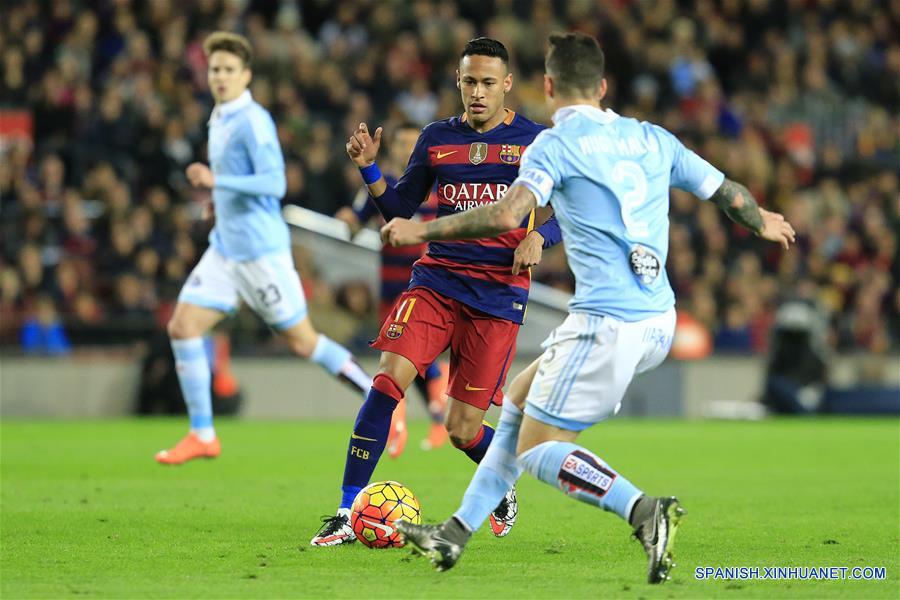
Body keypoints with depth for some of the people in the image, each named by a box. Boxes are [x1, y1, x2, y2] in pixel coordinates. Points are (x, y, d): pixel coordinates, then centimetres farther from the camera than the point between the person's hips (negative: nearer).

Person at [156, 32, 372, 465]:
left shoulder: (253, 121, -14)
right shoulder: (218, 120, 14)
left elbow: (275, 183, -23)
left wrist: (218, 181, -28)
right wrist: (215, 189, 14)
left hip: (260, 249, -8)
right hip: (225, 247, 8)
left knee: (302, 340, -3)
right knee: (182, 327, -3)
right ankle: (202, 436, 3)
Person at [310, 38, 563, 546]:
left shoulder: (534, 141, 2)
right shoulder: (437, 138, 10)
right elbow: (400, 209, 13)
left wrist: (537, 237, -16)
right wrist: (370, 169, -5)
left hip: (499, 293, -2)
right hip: (437, 280, 2)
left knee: (463, 428, -3)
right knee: (388, 380, -20)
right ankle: (348, 514, -16)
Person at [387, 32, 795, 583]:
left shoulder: (557, 144, -5)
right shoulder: (653, 139, 14)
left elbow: (506, 216, -18)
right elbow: (730, 194, 20)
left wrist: (422, 230, -7)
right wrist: (764, 224, 42)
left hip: (607, 324, -8)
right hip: (659, 324, 8)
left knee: (537, 449, 1)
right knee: (521, 396, 22)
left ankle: (644, 511, -21)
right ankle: (457, 533, 22)